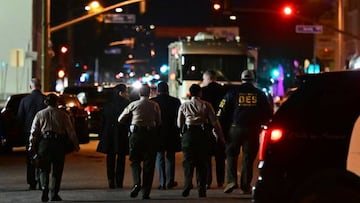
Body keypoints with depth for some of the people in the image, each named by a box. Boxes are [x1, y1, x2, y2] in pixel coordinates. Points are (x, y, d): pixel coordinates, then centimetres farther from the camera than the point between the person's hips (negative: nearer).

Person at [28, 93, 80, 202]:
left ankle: (44, 188, -12)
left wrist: (32, 146, 7)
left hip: (44, 142, 1)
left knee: (44, 169, 10)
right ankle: (54, 194, 9)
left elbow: (34, 132, 4)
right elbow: (70, 131, 2)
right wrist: (76, 144, 8)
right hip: (59, 143, -1)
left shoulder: (40, 114, 7)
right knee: (57, 170, 9)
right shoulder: (63, 114, 4)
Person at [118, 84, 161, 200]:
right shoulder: (155, 105, 4)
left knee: (135, 161, 12)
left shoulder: (133, 105, 5)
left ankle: (137, 183, -13)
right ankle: (146, 192, 4)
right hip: (151, 135, 0)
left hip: (136, 134, 0)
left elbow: (120, 120, 10)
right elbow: (159, 122, 7)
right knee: (149, 164, 6)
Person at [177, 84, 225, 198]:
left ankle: (187, 184, -18)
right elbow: (214, 122, 0)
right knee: (202, 163, 7)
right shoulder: (206, 105, 3)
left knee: (188, 161, 3)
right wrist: (221, 137, 4)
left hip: (188, 134, 0)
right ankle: (201, 189, 5)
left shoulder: (184, 105, 7)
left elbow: (179, 124, 8)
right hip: (202, 134, 0)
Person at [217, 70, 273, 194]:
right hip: (253, 130, 1)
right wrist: (260, 123, 26)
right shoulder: (260, 94, 6)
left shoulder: (233, 93, 2)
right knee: (248, 158, 7)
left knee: (231, 154, 11)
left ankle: (231, 180, -5)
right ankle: (245, 186, 7)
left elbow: (222, 111, 0)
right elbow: (268, 114, 12)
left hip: (236, 128, -1)